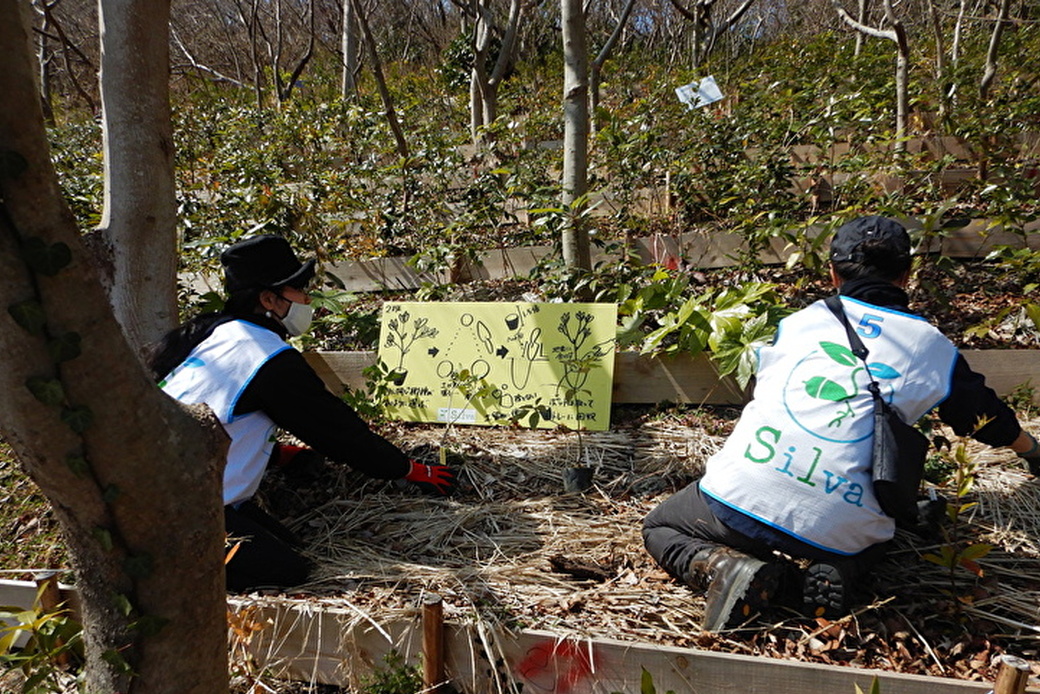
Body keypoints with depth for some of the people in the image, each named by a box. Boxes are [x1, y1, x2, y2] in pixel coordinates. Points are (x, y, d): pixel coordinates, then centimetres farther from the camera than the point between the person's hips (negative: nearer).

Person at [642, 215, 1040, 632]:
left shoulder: (799, 320, 15)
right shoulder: (932, 347, 13)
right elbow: (986, 417, 29)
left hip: (741, 499, -1)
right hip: (840, 530, 2)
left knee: (659, 528, 24)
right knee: (875, 539, 38)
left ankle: (725, 566, -7)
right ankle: (836, 573, 5)